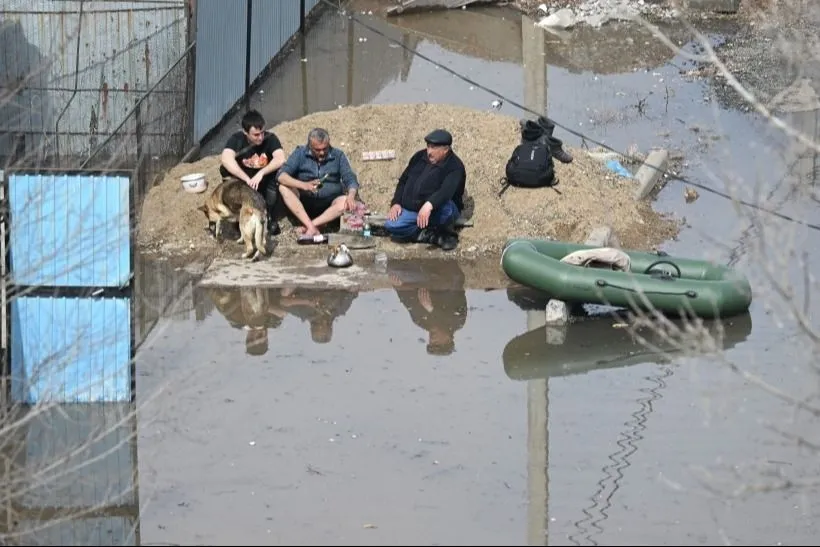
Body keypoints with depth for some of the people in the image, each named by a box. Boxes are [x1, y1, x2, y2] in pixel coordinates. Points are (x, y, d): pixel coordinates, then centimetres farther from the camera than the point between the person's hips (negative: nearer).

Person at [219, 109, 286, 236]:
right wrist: (247, 179, -46)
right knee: (225, 169, -26)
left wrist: (261, 173, -46)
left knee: (278, 169, -29)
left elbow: (280, 159, -33)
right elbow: (226, 158, -37)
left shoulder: (270, 138, -16)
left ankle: (269, 217, -12)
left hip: (264, 184, 0)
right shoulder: (237, 139, -17)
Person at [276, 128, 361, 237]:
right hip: (304, 202, 0)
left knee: (345, 202, -31)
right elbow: (281, 175, -13)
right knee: (284, 188, -26)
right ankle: (311, 227, -35)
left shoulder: (338, 155, 1)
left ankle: (306, 227, -31)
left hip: (329, 203, 0)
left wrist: (351, 196, -26)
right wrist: (303, 185, -30)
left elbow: (351, 180, -2)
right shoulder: (300, 153, -2)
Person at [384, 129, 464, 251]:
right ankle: (433, 236, -18)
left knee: (444, 205, -40)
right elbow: (403, 181, 15)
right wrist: (396, 203, -1)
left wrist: (429, 205, -49)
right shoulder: (420, 157, 7)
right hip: (411, 209, 5)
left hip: (437, 211, -5)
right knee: (391, 226, -21)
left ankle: (447, 233, -10)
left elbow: (446, 191, -32)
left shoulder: (455, 166, -14)